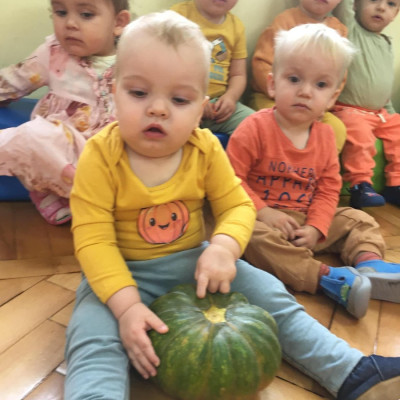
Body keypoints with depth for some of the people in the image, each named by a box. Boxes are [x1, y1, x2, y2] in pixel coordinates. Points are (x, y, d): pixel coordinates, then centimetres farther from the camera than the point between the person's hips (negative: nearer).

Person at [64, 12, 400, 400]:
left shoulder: (206, 150, -10)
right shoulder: (99, 156, -18)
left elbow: (238, 206, -4)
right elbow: (93, 239, -18)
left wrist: (223, 248, -26)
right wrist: (127, 305, -29)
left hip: (196, 263, 3)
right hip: (123, 273, -2)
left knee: (271, 296, -1)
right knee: (94, 341, -29)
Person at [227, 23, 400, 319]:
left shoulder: (325, 135, 3)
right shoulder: (255, 128, -14)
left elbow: (329, 188, 3)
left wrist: (315, 227, -12)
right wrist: (263, 211, -22)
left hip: (307, 220, 6)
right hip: (264, 219, -5)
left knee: (360, 220, 5)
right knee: (258, 237, -37)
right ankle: (325, 277, -37)